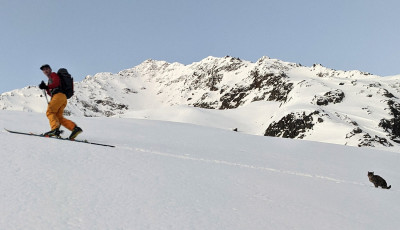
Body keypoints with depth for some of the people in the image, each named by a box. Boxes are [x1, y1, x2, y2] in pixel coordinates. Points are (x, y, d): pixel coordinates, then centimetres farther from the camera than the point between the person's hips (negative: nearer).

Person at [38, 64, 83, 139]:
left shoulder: (53, 74, 15)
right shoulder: (50, 80, 38)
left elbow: (56, 83, -7)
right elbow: (51, 93, 28)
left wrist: (47, 87, -10)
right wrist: (45, 88, 14)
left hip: (59, 95, -8)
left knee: (50, 112, -16)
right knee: (58, 117, -1)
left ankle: (55, 129, -35)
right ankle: (75, 128, -14)